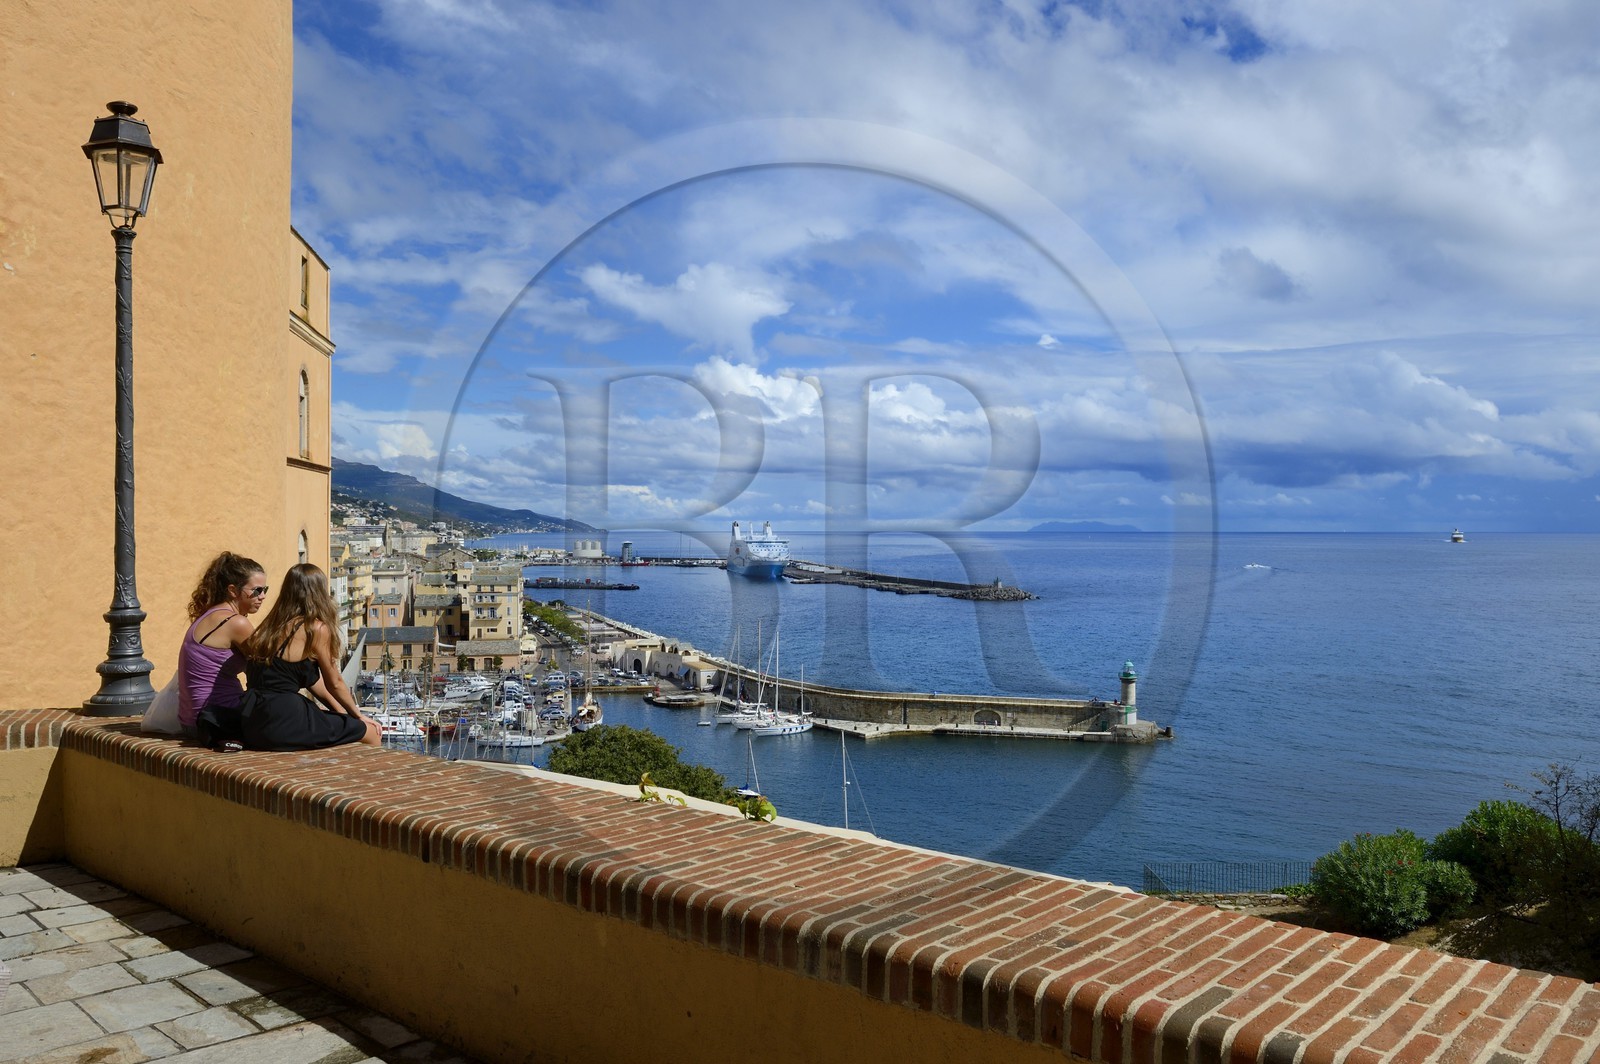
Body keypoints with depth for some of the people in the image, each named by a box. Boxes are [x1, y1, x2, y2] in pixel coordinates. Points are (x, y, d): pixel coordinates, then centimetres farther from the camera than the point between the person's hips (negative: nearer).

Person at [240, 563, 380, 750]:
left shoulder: (275, 624, 14)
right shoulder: (316, 628, -8)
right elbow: (334, 684, 2)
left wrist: (344, 713, 25)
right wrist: (358, 716, 18)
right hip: (283, 724, -9)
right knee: (371, 734, 2)